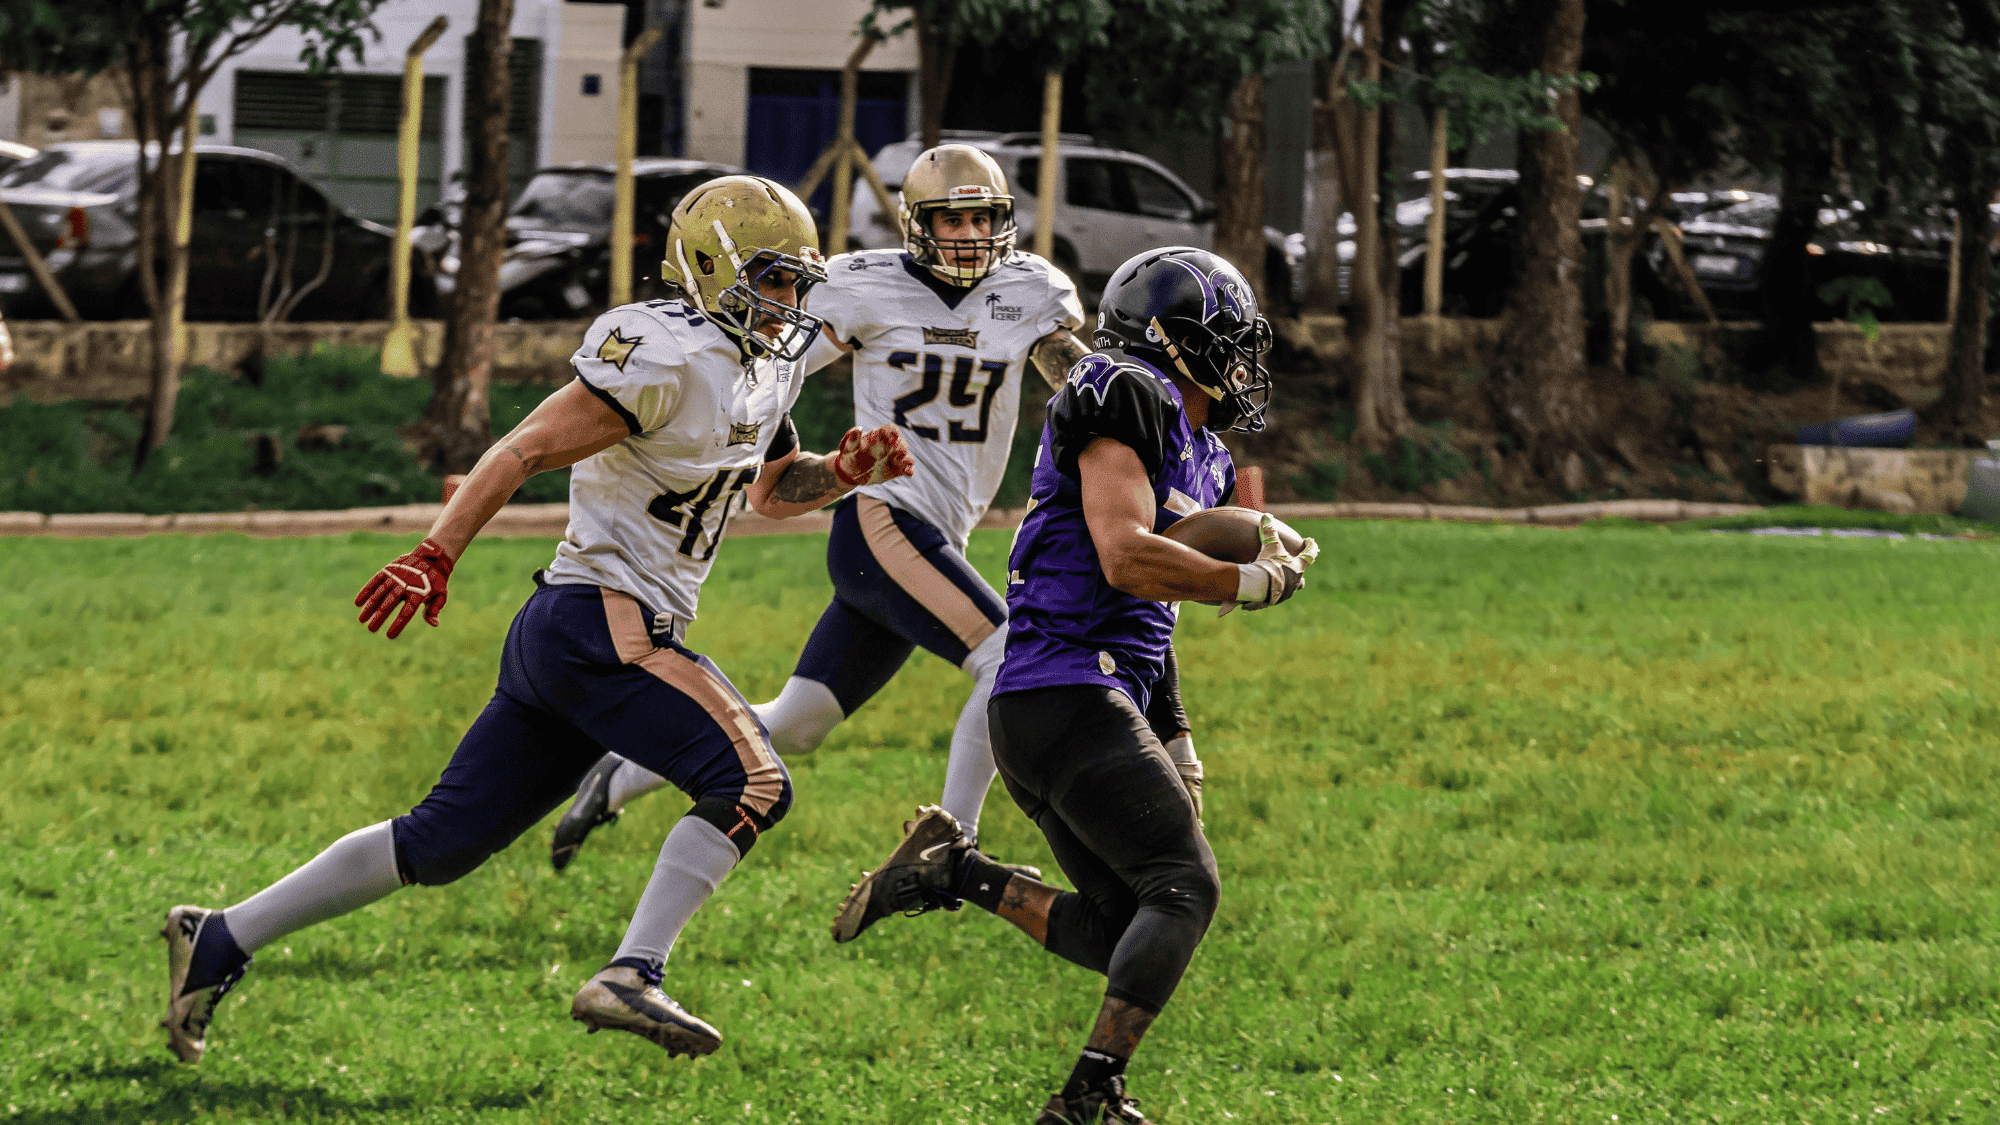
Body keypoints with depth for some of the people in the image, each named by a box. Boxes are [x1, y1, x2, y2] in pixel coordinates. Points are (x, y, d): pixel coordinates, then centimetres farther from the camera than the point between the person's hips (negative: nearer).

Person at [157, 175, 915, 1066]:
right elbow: (526, 451, -17)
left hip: (561, 630, 10)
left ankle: (219, 942, 13)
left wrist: (845, 473, 11)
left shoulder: (762, 369, 17)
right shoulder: (668, 360, -14)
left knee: (441, 841, 9)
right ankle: (630, 978, -20)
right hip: (604, 620, -10)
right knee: (752, 783, -15)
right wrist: (435, 557, -22)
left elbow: (771, 491, 32)